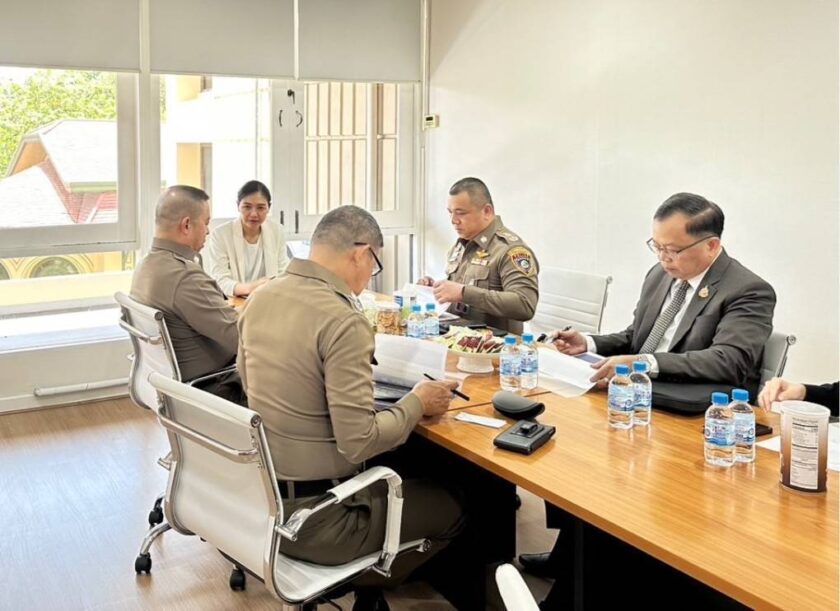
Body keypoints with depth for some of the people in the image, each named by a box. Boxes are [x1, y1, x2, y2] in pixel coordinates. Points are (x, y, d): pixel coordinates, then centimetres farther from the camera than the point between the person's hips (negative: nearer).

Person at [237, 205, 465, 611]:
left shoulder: (260, 298, 1)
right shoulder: (343, 320, -24)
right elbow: (358, 443, -26)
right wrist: (417, 403, -9)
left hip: (260, 493, 8)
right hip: (311, 516, -8)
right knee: (452, 509, 11)